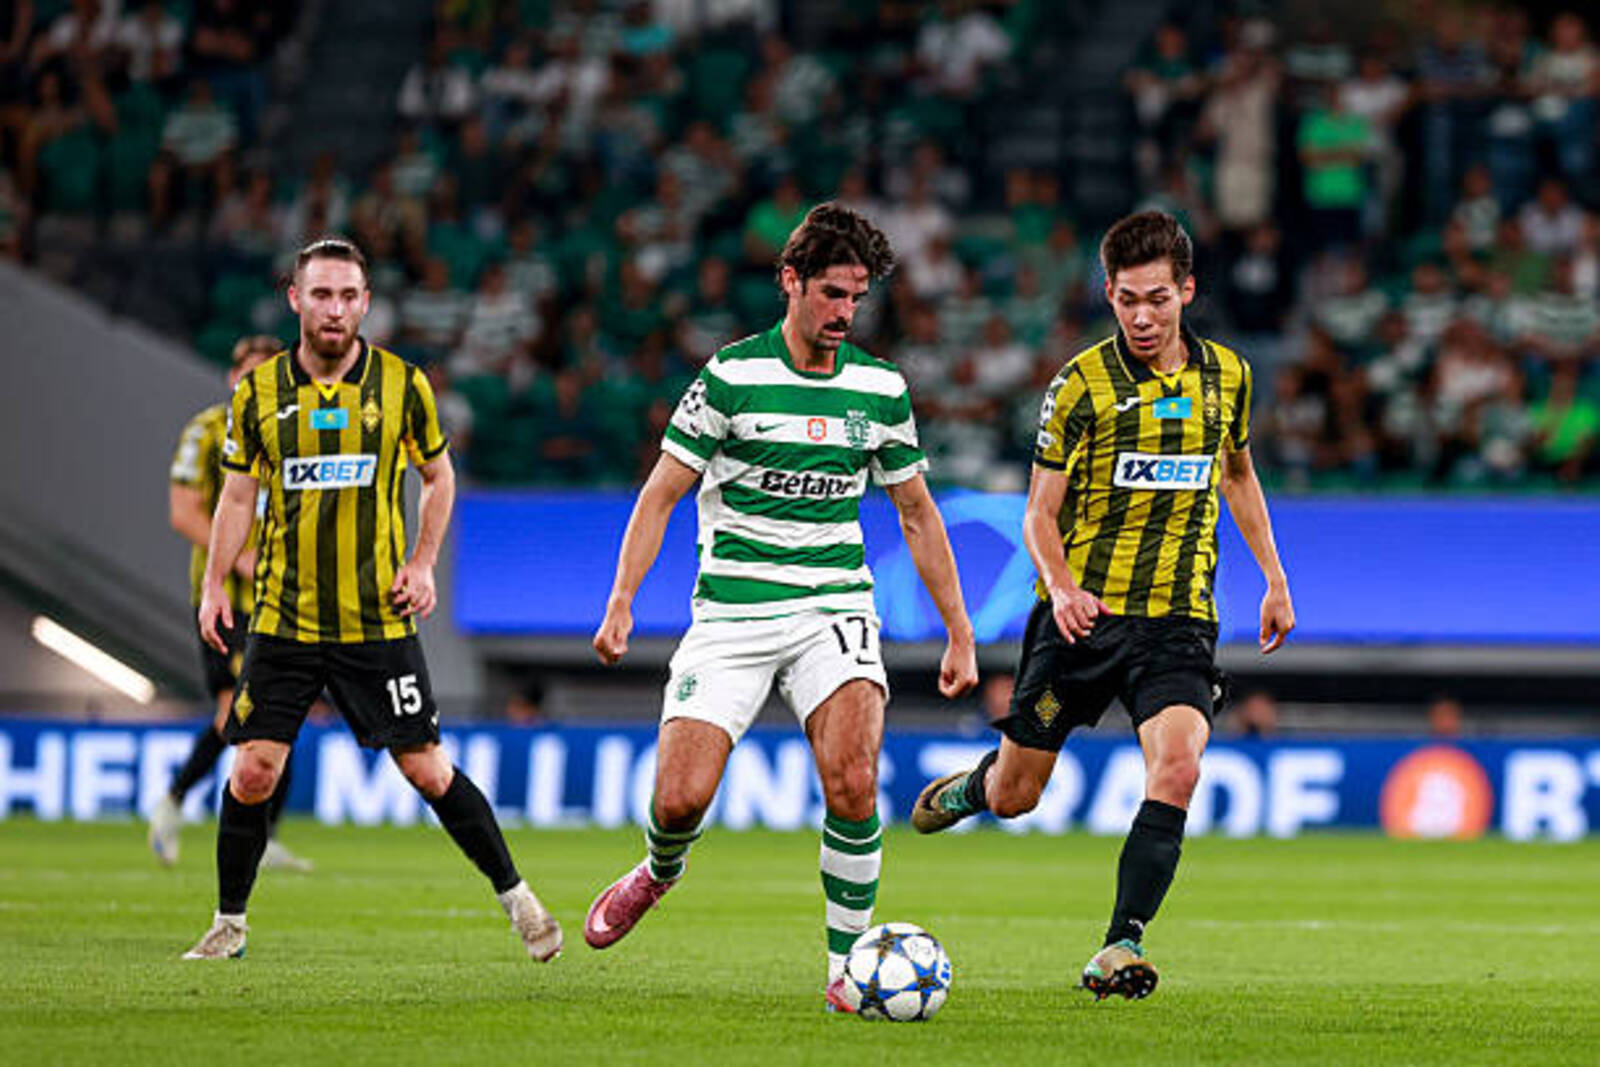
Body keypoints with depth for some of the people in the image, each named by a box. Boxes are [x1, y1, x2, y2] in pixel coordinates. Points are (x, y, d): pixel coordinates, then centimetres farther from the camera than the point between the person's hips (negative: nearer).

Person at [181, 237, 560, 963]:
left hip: (378, 621, -1)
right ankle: (229, 924, 12)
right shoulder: (259, 391, 1)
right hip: (283, 620, 1)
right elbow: (238, 494, 10)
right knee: (252, 772, -4)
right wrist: (214, 585, 1)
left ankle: (516, 897, 13)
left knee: (427, 770, -2)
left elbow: (439, 476, 11)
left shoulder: (401, 384, -1)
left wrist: (422, 564, -1)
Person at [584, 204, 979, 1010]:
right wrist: (621, 602, -11)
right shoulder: (732, 377, -5)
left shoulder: (880, 389, 5)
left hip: (836, 609, 1)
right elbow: (662, 493, -1)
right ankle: (659, 873, 29)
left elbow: (918, 517, 15)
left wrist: (959, 634, 14)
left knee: (852, 783, -22)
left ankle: (846, 966, -7)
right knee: (681, 800, -9)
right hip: (732, 612, -1)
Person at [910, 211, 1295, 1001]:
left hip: (1178, 619, 1)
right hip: (1082, 614, -1)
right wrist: (1060, 586, -23)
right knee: (1013, 797, 7)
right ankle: (969, 787, 45)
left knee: (1176, 768, -24)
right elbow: (1040, 511, -4)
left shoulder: (1226, 375, 6)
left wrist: (1274, 579, 20)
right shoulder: (1082, 384, -5)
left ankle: (1122, 948, -21)